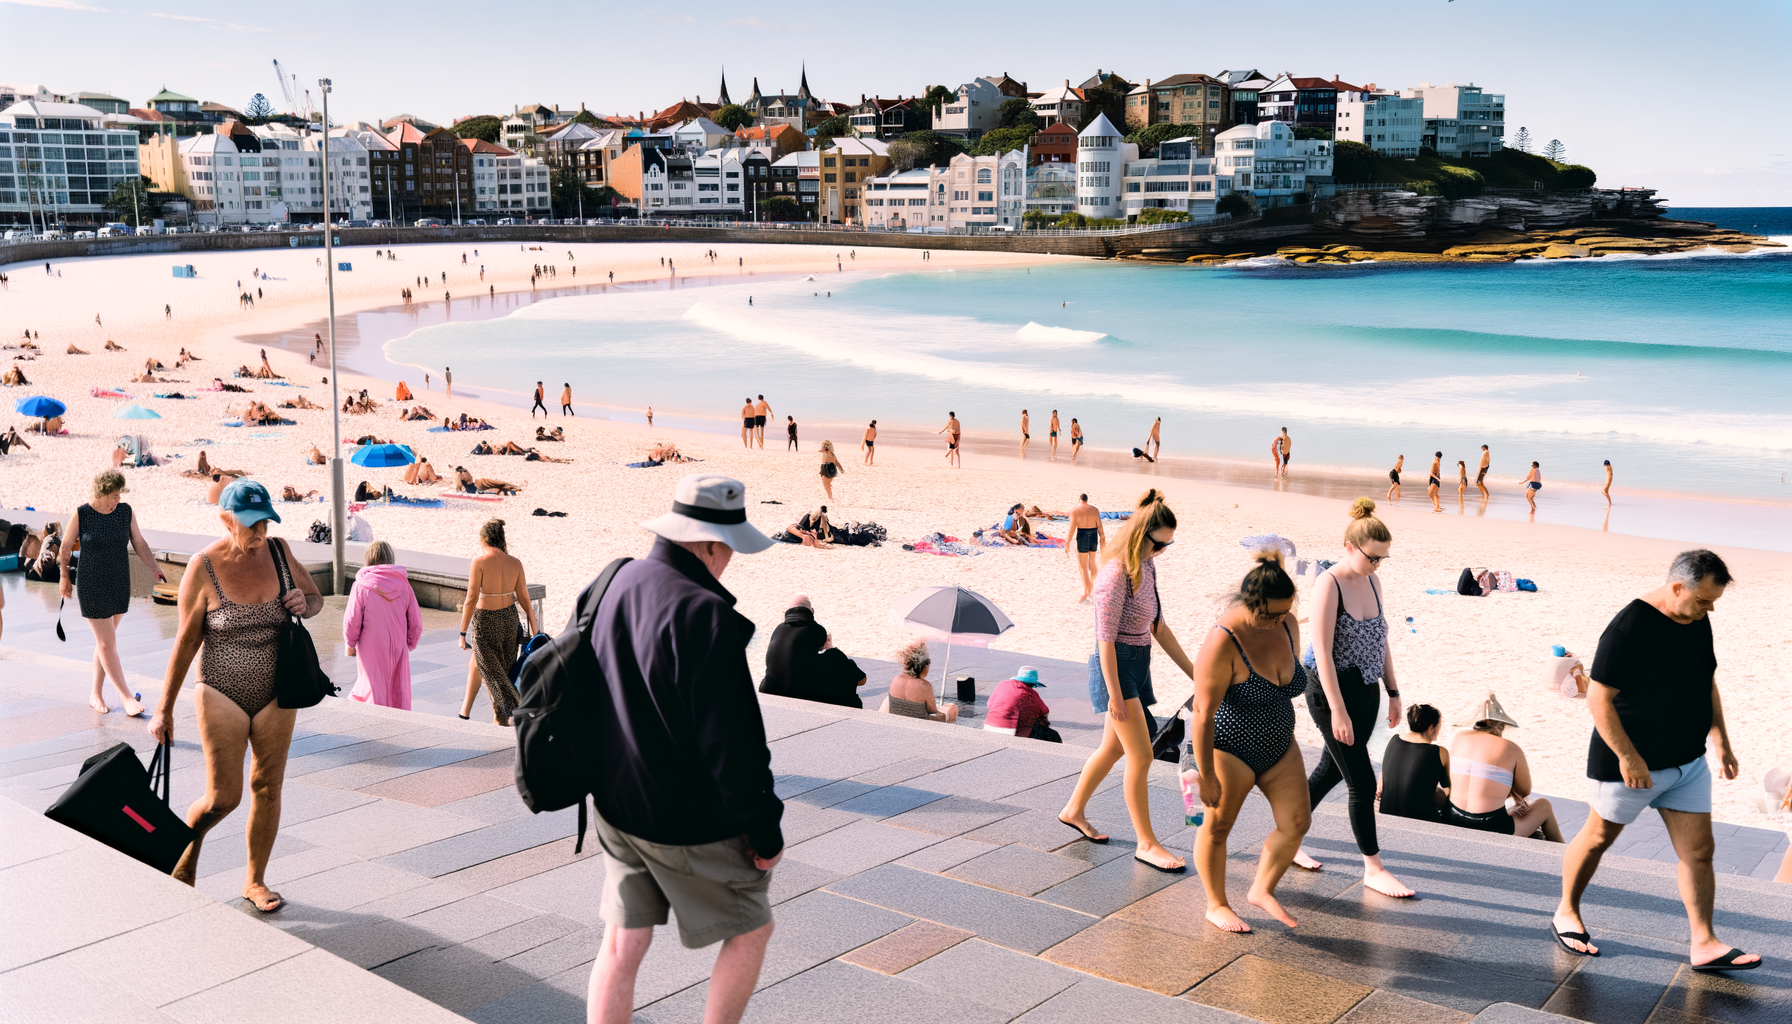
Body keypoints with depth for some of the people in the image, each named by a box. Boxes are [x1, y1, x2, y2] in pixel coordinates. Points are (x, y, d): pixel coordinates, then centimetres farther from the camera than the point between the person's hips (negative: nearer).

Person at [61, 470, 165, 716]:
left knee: (104, 642, 13)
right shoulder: (80, 515, -10)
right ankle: (127, 698, -4)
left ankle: (96, 696, 24)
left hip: (119, 586, 4)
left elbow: (139, 543, 5)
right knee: (107, 644, -5)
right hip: (93, 588, -4)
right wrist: (64, 576, 11)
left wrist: (154, 570, -7)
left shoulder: (125, 512, 0)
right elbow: (65, 548, 2)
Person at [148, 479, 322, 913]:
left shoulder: (279, 551, -3)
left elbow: (315, 598, 12)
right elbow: (185, 642, -8)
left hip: (276, 693, 4)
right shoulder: (204, 569, -14)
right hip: (222, 693, -4)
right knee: (223, 798, -5)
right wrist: (164, 709, -5)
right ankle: (189, 836, 29)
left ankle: (255, 881, 26)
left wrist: (304, 603, -14)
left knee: (268, 787, 9)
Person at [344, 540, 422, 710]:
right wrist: (410, 643, 18)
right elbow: (415, 622, 2)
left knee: (374, 691, 6)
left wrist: (350, 644, 10)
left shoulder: (362, 585, -12)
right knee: (398, 691, 12)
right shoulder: (403, 584, -3)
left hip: (371, 650, -3)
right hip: (398, 649, 3)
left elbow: (352, 621, -7)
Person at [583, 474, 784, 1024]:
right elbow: (732, 739, -23)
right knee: (750, 930, 14)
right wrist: (764, 829, -12)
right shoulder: (702, 613, -25)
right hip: (691, 823, -8)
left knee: (623, 941, 15)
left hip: (616, 808, 8)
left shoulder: (618, 584, 2)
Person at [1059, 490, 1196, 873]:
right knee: (1141, 757, -5)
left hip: (1139, 662, 9)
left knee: (1113, 747, 20)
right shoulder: (1117, 573, -21)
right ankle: (1146, 844, 4)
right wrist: (1115, 693, -20)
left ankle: (1074, 810, 37)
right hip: (1115, 666, -9)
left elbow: (1158, 626, 15)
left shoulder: (1147, 566, 7)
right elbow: (1105, 638, -20)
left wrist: (1192, 670, 15)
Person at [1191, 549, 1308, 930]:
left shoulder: (1287, 625, -5)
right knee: (1218, 826, 6)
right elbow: (1203, 711, -25)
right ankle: (1217, 905, 24)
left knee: (1297, 821, 5)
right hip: (1230, 749, -7)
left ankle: (1262, 890, 24)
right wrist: (1206, 776, -23)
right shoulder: (1223, 641, -27)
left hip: (1279, 748, 7)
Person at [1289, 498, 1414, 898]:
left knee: (1331, 770, 17)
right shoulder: (1328, 585, -17)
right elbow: (1322, 653, -20)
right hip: (1331, 691, -8)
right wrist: (1338, 711, -22)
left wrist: (1393, 692, 14)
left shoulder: (1371, 582, 6)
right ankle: (1373, 868, 8)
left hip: (1366, 691, 8)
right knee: (1362, 782, -4)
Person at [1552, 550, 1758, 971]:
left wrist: (1721, 741, 13)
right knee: (1598, 838, 10)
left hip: (1687, 763, 7)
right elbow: (1599, 699, -22)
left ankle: (1704, 943, 11)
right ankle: (1566, 913, 28)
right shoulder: (1629, 626, -21)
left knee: (1698, 852, 4)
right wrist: (1628, 757, -22)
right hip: (1631, 765, -7)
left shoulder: (1698, 623, 4)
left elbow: (1707, 685, 17)